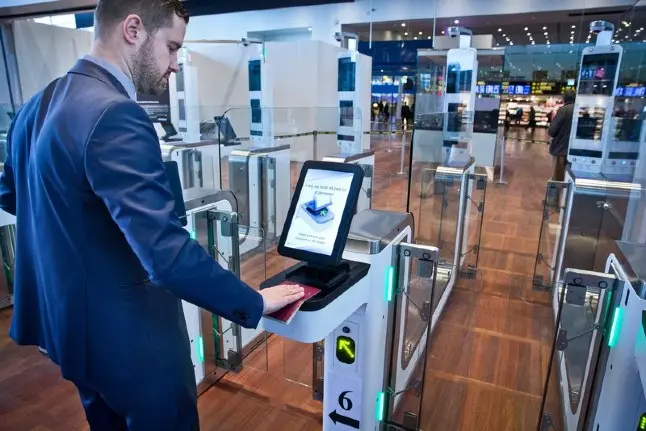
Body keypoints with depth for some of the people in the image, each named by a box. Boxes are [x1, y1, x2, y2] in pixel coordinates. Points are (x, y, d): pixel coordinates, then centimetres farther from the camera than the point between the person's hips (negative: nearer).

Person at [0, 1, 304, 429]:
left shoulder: (39, 104, 3)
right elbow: (168, 254, -34)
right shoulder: (115, 116, -28)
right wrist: (254, 303, -22)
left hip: (68, 322, 9)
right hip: (128, 336, -8)